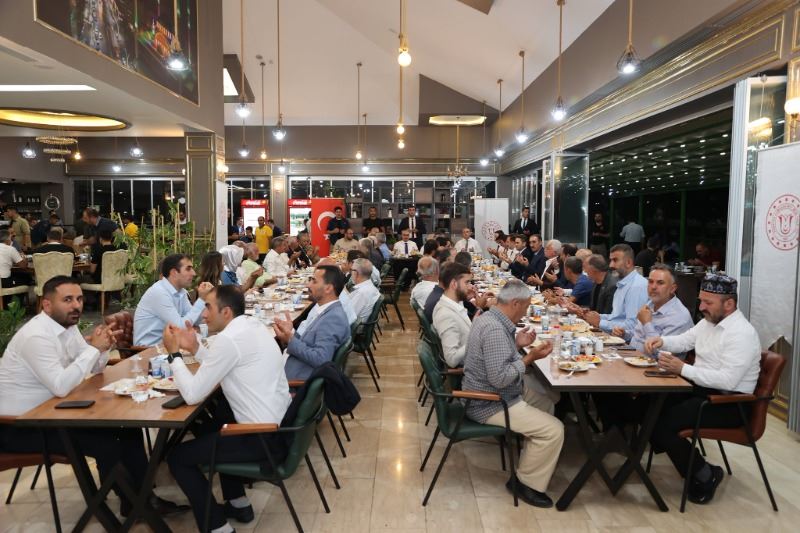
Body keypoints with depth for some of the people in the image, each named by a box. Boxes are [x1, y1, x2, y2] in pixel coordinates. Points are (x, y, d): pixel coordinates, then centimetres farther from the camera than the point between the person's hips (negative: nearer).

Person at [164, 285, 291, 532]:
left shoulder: (228, 338, -20)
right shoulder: (253, 326, 7)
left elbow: (192, 395, -17)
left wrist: (174, 353, -6)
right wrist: (195, 348, 10)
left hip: (263, 438, -9)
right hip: (281, 423, 9)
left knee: (176, 456, 6)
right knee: (213, 426, 33)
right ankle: (238, 504, 37)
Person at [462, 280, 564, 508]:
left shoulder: (489, 318, 6)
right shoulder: (495, 329, -27)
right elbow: (499, 377, -30)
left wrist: (517, 345, 5)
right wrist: (529, 358, -22)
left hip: (488, 393, 11)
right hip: (490, 405, -11)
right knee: (553, 430, -13)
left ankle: (526, 467, 25)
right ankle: (527, 484, 6)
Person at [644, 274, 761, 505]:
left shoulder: (742, 334, -21)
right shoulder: (708, 321, 8)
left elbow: (728, 381, -29)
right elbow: (684, 340, 22)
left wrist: (683, 368, -30)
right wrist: (661, 341, 0)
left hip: (729, 402, -9)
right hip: (701, 389, 9)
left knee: (662, 424, -21)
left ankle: (705, 475, 1)